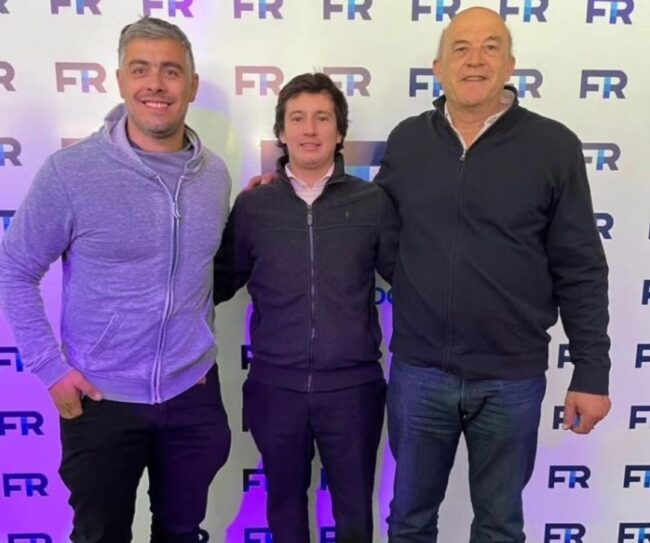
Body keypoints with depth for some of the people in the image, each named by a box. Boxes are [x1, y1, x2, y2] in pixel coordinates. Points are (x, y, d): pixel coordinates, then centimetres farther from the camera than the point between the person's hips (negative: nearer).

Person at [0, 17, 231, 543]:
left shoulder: (215, 173, -1)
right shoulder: (71, 172, -14)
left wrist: (198, 347, 10)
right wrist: (52, 368, -9)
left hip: (193, 394, 4)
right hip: (102, 398, -3)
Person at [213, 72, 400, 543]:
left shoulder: (373, 202, -2)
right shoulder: (252, 205, 1)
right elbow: (221, 282, 6)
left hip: (352, 385, -1)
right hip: (275, 386, 1)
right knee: (285, 503, 22)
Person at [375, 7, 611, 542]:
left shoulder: (554, 146, -6)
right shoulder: (406, 141, 2)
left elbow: (580, 271, -4)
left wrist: (592, 373, -4)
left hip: (512, 379, -1)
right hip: (418, 371, 2)